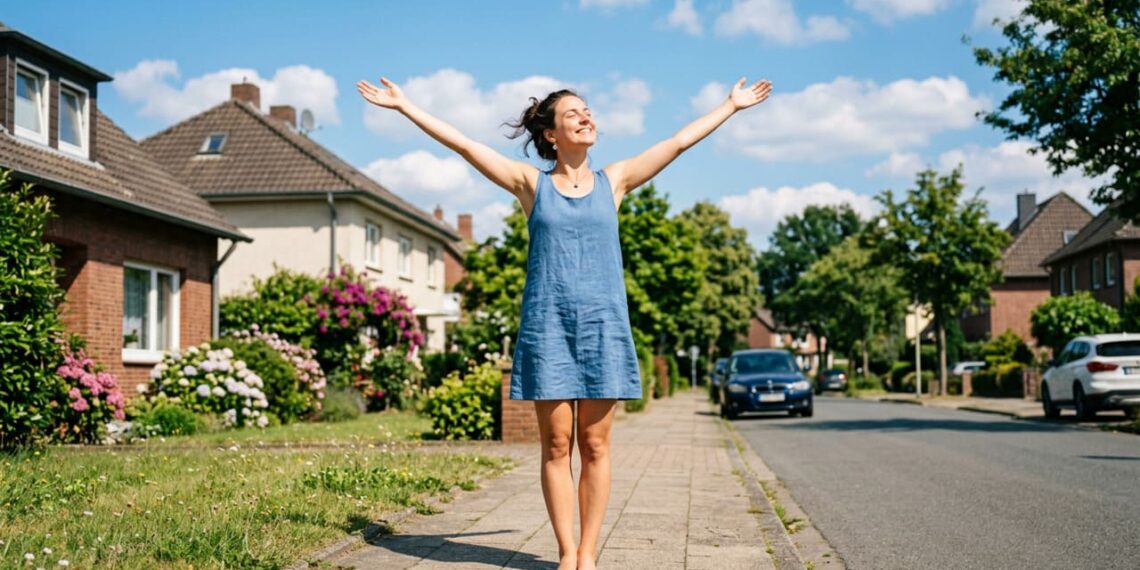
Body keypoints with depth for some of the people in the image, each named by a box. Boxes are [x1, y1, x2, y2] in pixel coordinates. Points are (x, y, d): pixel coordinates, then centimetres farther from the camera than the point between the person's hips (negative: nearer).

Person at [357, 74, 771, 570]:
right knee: (557, 445, 1)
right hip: (547, 324, -1)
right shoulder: (531, 184, 7)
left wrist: (732, 105, 21)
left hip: (603, 324, 1)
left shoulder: (613, 181, 11)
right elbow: (462, 143, 6)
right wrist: (404, 106, 6)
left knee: (595, 445, 2)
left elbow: (680, 141, 16)